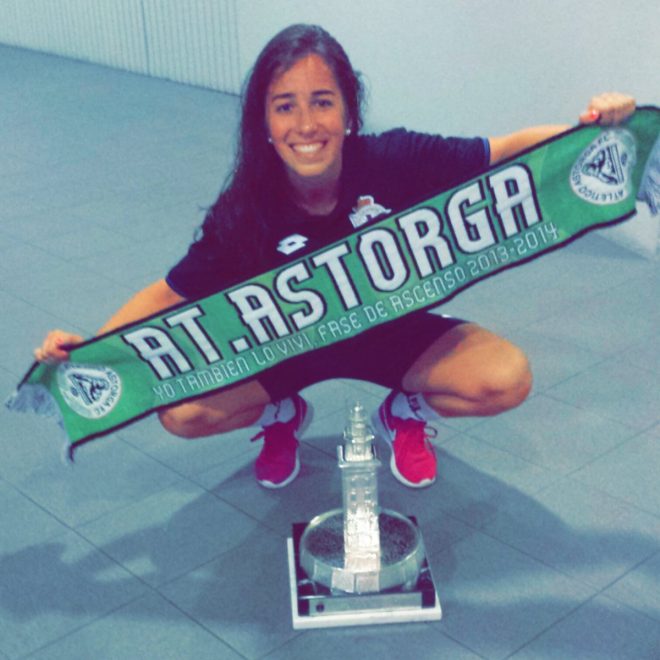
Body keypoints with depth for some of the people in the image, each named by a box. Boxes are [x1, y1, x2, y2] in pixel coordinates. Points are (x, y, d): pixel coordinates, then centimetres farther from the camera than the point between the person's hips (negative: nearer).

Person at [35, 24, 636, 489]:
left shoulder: (396, 162, -27)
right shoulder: (244, 212, -25)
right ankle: (281, 416, 12)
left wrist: (594, 125, -36)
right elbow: (173, 293, -14)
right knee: (183, 412, -22)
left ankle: (407, 412, 8)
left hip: (394, 333, 0)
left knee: (506, 380, -25)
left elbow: (508, 150, -20)